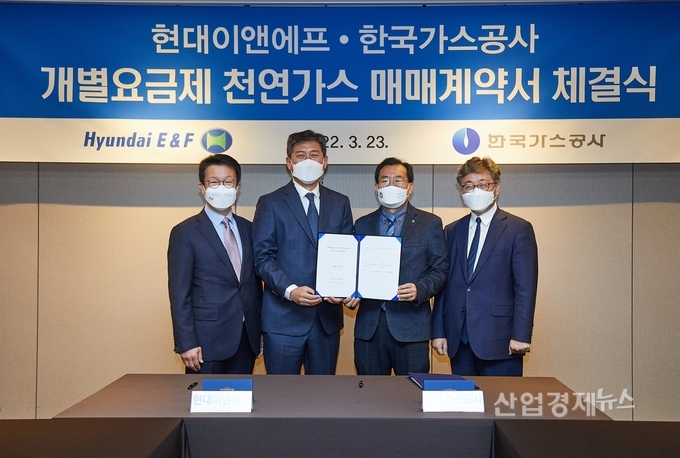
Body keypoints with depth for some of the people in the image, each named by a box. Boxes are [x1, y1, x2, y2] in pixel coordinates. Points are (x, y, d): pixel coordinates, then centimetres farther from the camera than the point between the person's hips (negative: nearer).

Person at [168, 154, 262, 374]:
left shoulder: (248, 229, 9)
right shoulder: (185, 232, -5)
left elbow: (255, 282, 11)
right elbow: (179, 293, -8)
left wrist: (260, 331, 9)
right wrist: (186, 343, -12)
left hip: (247, 338, 5)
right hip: (208, 340, -4)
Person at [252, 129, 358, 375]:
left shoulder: (340, 203, 10)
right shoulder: (271, 203, -1)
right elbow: (262, 258, -6)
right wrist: (290, 290, -20)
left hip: (327, 316, 3)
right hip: (283, 317, -3)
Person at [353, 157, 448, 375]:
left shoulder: (430, 224, 4)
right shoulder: (362, 225, 12)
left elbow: (440, 269, 1)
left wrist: (420, 290, -16)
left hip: (411, 325, -2)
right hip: (369, 324, 3)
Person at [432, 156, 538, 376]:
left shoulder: (519, 229, 0)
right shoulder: (451, 231, 12)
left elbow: (525, 287, -6)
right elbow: (444, 284, 9)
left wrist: (521, 335, -12)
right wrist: (438, 331, 4)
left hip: (498, 339, -4)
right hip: (458, 339, 4)